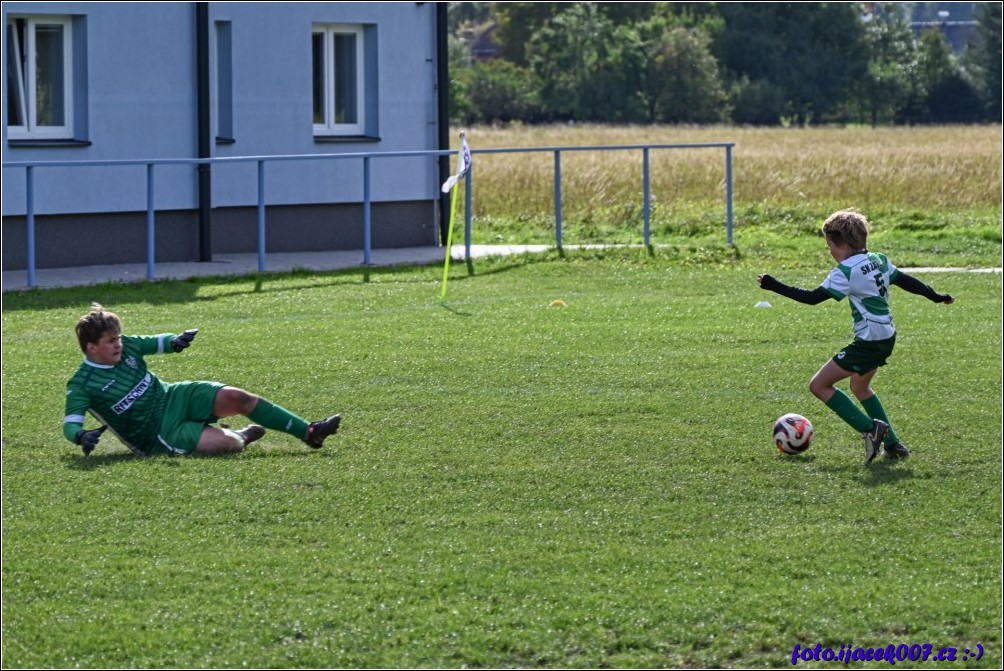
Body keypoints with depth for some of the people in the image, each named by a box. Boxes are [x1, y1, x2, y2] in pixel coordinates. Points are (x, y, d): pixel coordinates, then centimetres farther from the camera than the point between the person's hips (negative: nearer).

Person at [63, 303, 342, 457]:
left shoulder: (127, 345, 1)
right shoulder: (82, 384, -16)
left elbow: (155, 343, 16)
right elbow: (70, 423, -20)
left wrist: (174, 342, -8)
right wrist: (81, 436, -44)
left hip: (172, 398, 7)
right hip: (157, 434, -7)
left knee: (236, 397, -16)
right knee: (229, 444, -26)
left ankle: (308, 432, -1)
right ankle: (242, 436, 14)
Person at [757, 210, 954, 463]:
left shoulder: (846, 271, -17)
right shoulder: (879, 260, 7)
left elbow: (813, 297, -19)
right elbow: (906, 281, 16)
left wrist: (774, 286, -16)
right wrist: (936, 296, 31)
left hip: (869, 342, -10)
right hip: (887, 337, 10)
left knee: (819, 385, -5)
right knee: (860, 387, 29)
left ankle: (870, 428, -10)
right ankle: (892, 444, 27)